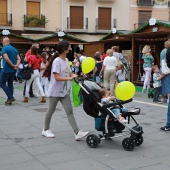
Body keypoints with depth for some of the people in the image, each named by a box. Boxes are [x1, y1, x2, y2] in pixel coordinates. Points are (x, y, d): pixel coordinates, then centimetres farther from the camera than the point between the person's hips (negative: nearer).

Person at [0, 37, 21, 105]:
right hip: (13, 70, 7)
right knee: (10, 84, 12)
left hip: (6, 69, -7)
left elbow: (6, 59, -21)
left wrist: (13, 66, -13)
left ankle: (11, 97, -7)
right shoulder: (14, 49, 13)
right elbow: (19, 59, 5)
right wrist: (17, 65, -9)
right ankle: (9, 100, 14)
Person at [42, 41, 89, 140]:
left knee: (70, 111, -1)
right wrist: (69, 78, -31)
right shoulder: (57, 61, -17)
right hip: (55, 91, -7)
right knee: (51, 110, 9)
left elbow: (69, 73, 16)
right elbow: (57, 77, -25)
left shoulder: (66, 60, 8)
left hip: (65, 91, 7)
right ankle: (46, 130, 28)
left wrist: (75, 75, -2)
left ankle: (77, 133, -6)